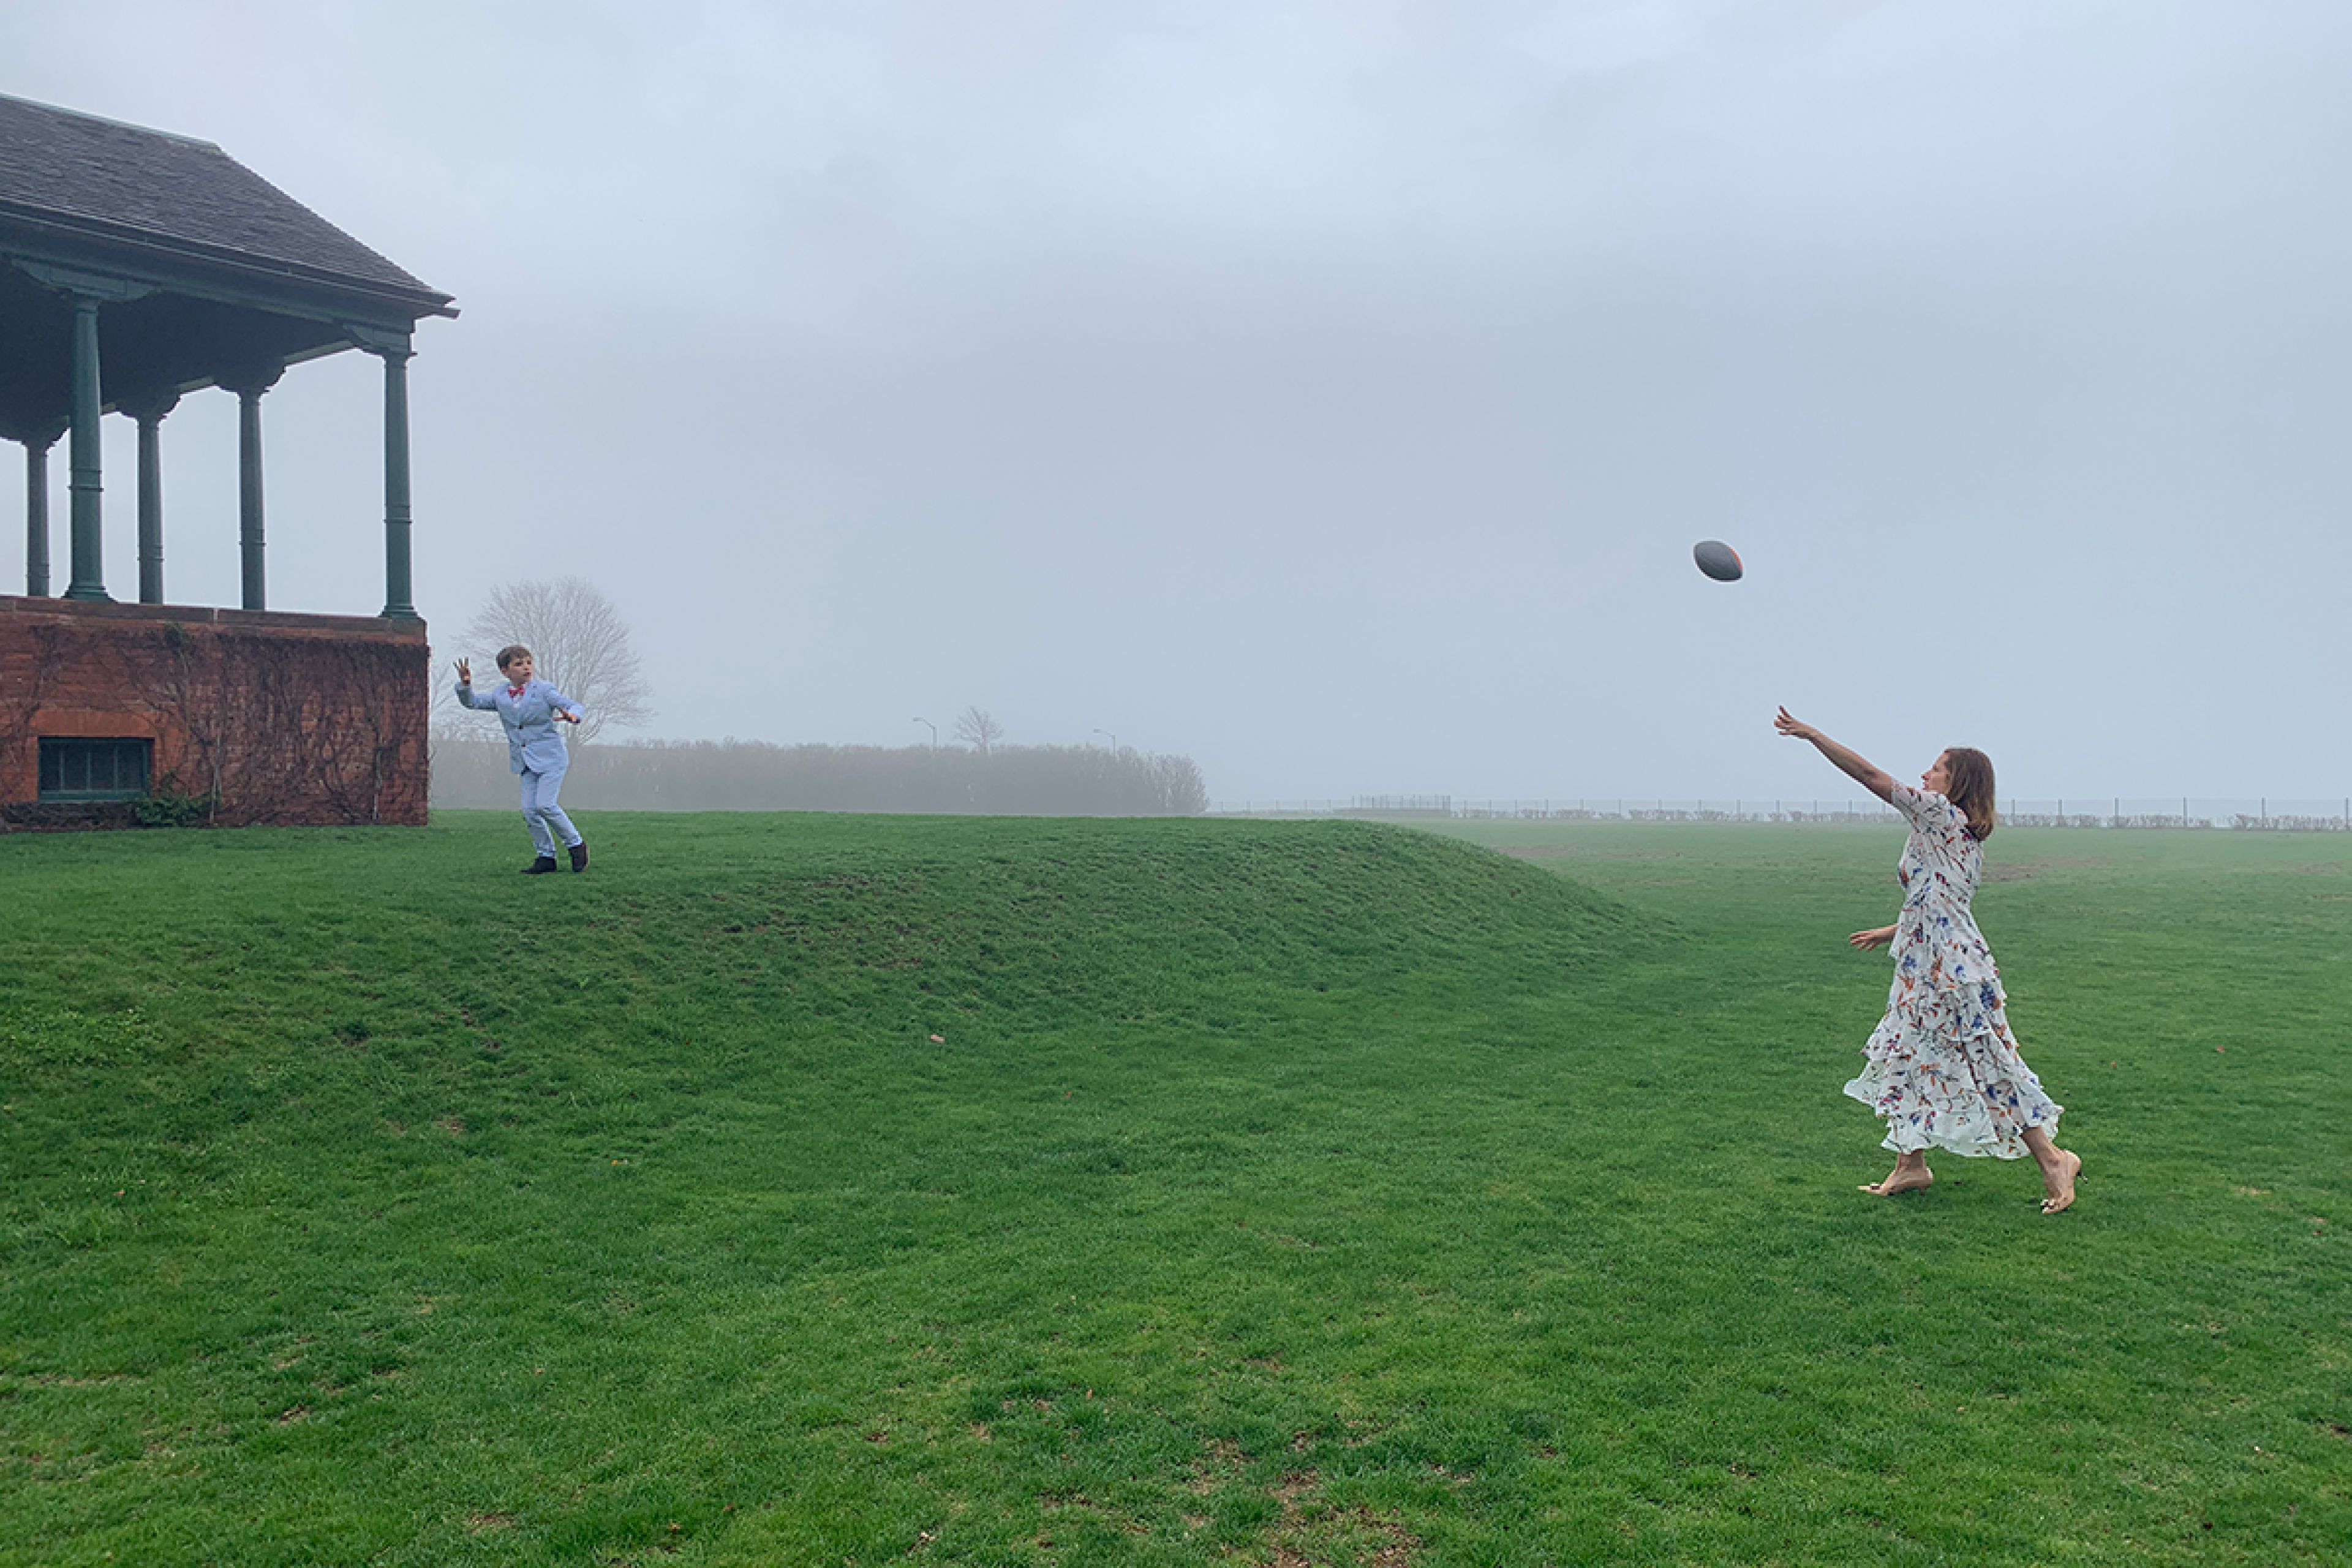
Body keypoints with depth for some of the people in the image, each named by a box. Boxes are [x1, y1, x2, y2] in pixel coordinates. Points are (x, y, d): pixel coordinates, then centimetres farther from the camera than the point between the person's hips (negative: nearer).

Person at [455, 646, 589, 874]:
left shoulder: (543, 690, -4)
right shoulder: (500, 696, 9)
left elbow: (574, 705, -7)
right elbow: (472, 702, 17)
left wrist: (572, 715, -31)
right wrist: (466, 684, -3)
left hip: (551, 758, -5)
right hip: (526, 763, 5)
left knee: (544, 805, -17)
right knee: (529, 810, -2)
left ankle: (576, 844, 1)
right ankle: (546, 857, 10)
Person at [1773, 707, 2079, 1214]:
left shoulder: (1940, 813, -11)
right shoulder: (1965, 833, 16)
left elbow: (1871, 777, -14)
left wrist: (1812, 734, -11)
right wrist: (1893, 932, 30)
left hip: (1951, 966, -10)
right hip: (1927, 966, 10)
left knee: (1988, 1065, -1)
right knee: (1900, 1057, 11)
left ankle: (2052, 1158, 11)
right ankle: (1910, 1165, 17)